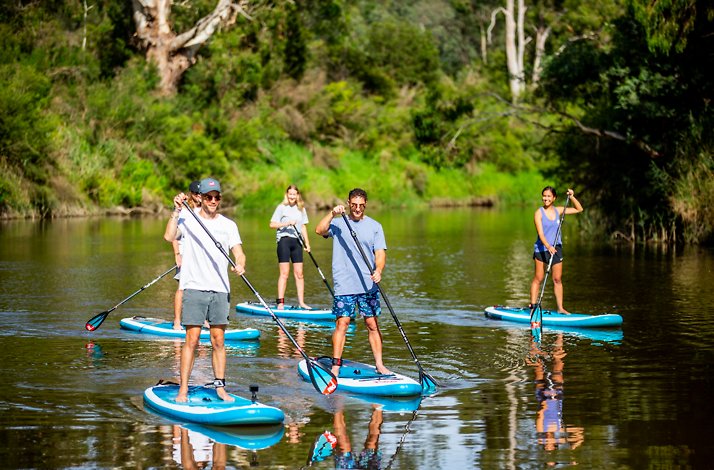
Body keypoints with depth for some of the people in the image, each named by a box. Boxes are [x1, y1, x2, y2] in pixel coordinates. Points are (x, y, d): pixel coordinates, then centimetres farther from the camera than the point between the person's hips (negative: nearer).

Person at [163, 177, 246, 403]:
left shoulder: (228, 225, 11)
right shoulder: (188, 220, 2)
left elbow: (238, 252, 3)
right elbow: (169, 236, -15)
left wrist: (240, 264, -18)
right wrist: (176, 211, -20)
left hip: (220, 289, 3)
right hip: (195, 288, -3)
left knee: (218, 340, 4)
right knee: (192, 339, -7)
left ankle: (220, 387, 10)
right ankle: (183, 390, -5)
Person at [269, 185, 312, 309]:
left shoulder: (301, 209, 14)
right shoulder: (281, 207, -1)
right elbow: (272, 224, -5)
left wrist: (307, 243, 14)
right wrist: (287, 223, -17)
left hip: (297, 241, 4)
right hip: (284, 239, -4)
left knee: (299, 273, 2)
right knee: (284, 272, -7)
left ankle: (301, 302, 4)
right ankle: (280, 302, -5)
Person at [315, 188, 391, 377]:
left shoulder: (374, 226, 8)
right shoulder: (338, 223, 5)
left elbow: (380, 253, 1)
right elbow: (319, 230, -12)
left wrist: (378, 270, -17)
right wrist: (332, 214, -24)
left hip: (368, 284, 2)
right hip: (344, 284, -2)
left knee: (372, 324, 4)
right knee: (342, 324, -4)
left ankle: (379, 364, 10)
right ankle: (335, 365, 0)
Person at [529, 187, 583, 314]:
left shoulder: (558, 210, 7)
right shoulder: (539, 213, -7)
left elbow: (579, 209, 15)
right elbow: (540, 233, -17)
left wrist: (572, 197, 0)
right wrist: (548, 246, -32)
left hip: (556, 248, 4)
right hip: (541, 249, -4)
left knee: (557, 279, 4)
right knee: (538, 278, -2)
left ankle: (560, 308, 7)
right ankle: (533, 306, 2)